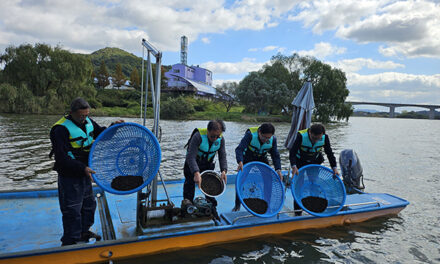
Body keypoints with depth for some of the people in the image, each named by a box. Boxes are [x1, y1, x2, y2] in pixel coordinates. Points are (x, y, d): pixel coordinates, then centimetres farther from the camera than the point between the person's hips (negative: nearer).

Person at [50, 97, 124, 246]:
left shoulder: (87, 122, 2)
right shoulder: (61, 129, -21)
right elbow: (62, 158, -25)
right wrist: (83, 168, -32)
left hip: (85, 173, 8)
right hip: (69, 177, -8)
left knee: (89, 204, 20)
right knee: (72, 210, 2)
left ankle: (84, 232, 40)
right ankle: (70, 242, 19)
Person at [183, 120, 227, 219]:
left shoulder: (221, 139, -19)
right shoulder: (198, 136, -35)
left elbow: (222, 156, -15)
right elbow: (191, 157, -40)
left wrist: (223, 170, -33)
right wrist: (196, 173, -53)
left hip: (208, 165, 3)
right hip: (192, 163, -3)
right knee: (190, 183, 0)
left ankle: (212, 209, 21)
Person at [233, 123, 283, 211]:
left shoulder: (273, 139, -19)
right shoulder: (250, 134, -32)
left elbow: (275, 155, -11)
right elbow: (239, 149, -39)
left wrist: (278, 169, -25)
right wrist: (240, 162, -56)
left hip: (261, 160, 3)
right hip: (247, 160, -3)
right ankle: (237, 205, 10)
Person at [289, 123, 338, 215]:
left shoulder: (325, 137, -20)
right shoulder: (301, 136, -30)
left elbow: (329, 153, -8)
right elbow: (292, 152, -30)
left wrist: (334, 167, -15)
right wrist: (294, 167, -43)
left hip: (315, 163, 3)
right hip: (300, 163, -3)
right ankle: (297, 213, 5)